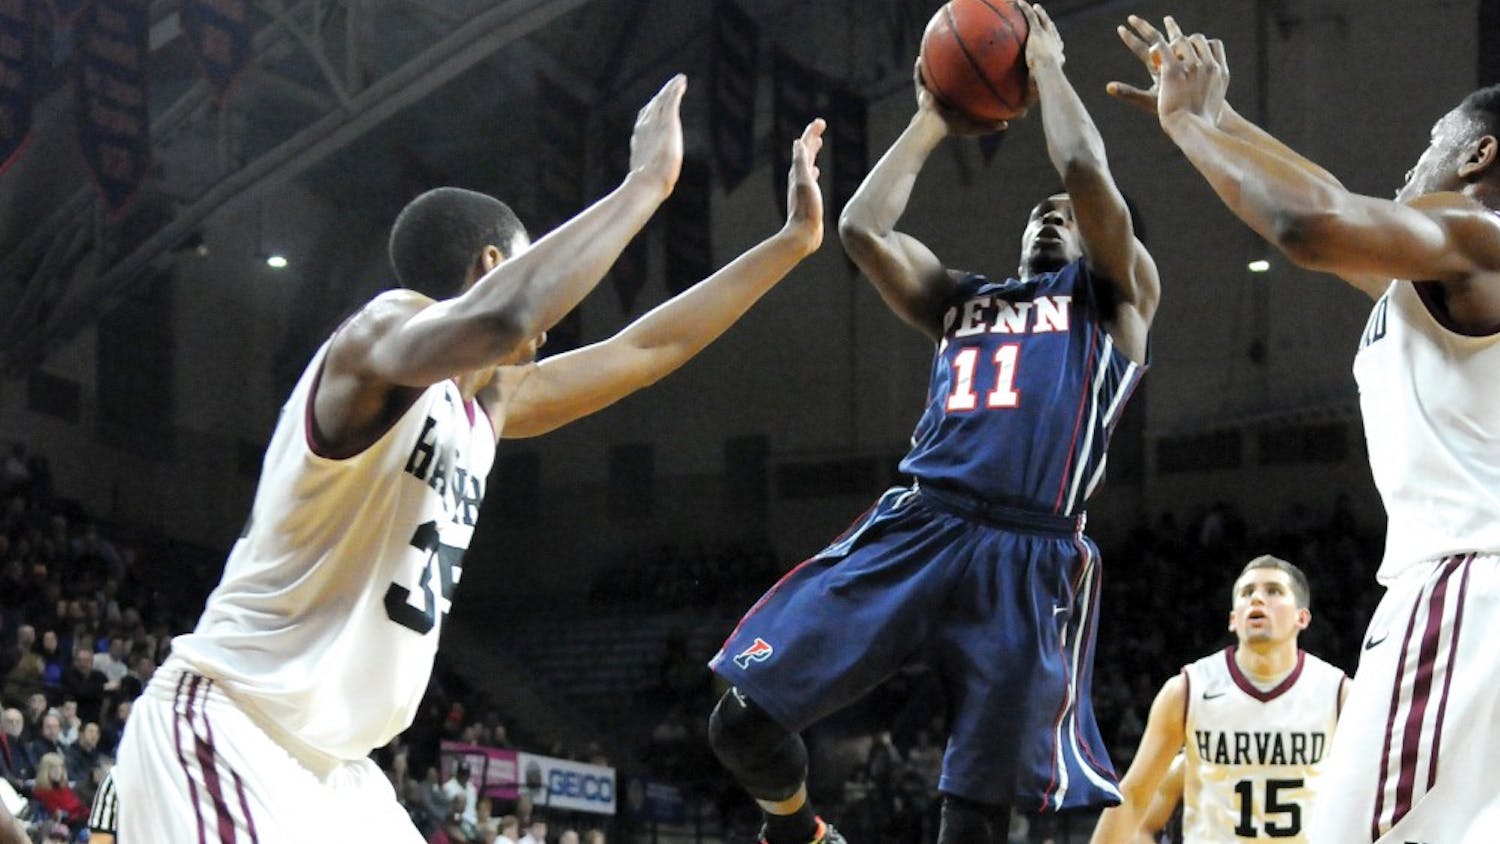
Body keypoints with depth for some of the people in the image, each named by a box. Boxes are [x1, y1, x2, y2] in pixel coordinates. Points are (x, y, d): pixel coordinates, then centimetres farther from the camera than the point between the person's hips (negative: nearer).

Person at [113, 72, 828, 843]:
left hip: (330, 763, 11)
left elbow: (646, 349, 27)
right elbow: (499, 318, -36)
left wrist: (792, 241, 28)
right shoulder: (382, 332, -13)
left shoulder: (485, 405, 15)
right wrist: (646, 182, -27)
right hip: (224, 732, -11)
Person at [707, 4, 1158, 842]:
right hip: (912, 529, 4)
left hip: (1028, 557, -4)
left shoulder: (1115, 296, 17)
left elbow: (1085, 169, 1)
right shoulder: (962, 299, 30)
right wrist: (930, 124, 25)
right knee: (743, 719, -5)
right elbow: (861, 227, 16)